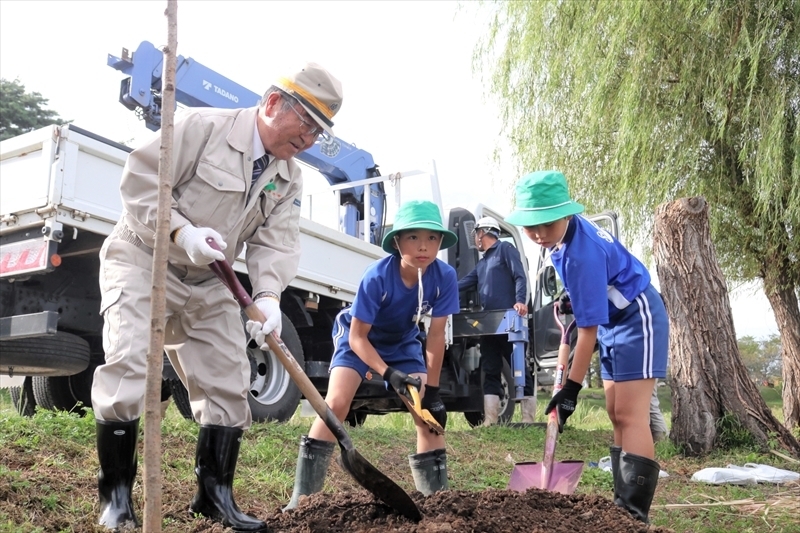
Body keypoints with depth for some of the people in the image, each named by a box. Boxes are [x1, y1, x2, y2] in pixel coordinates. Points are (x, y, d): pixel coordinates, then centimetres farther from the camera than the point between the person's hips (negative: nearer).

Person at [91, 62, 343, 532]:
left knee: (228, 384, 3)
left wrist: (268, 295, -25)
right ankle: (116, 494, 0)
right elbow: (141, 180, -17)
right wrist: (181, 231, -30)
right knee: (128, 366, -17)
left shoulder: (290, 179, 3)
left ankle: (216, 495, 16)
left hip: (209, 284, 6)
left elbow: (276, 243, -8)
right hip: (143, 263, -6)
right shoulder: (205, 126, -15)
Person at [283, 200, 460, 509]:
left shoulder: (444, 277, -26)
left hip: (403, 342, 4)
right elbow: (357, 336, -26)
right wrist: (389, 373, -36)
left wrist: (432, 390, -18)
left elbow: (435, 336, -18)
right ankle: (304, 494, -11)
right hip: (359, 338, -3)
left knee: (428, 414, -6)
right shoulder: (377, 276, -35)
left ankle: (436, 494, 8)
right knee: (336, 403, -20)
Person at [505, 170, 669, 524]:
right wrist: (571, 300, 23)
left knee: (630, 416, -16)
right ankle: (623, 503, 16)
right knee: (617, 417, 10)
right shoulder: (564, 232, -6)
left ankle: (634, 513, -15)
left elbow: (588, 329, -28)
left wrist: (571, 388, -23)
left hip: (637, 318, -10)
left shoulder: (583, 254, -33)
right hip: (613, 321, 10)